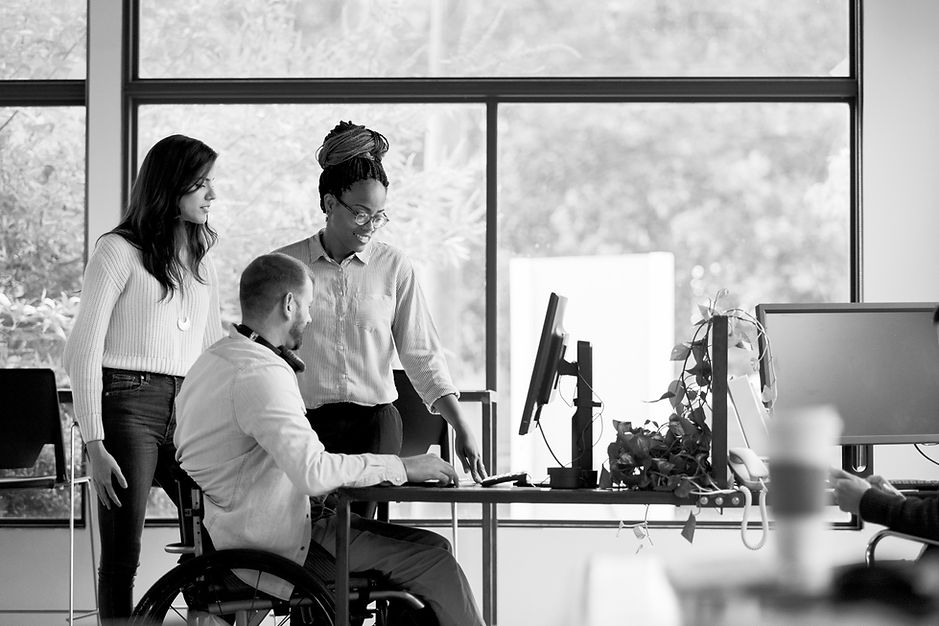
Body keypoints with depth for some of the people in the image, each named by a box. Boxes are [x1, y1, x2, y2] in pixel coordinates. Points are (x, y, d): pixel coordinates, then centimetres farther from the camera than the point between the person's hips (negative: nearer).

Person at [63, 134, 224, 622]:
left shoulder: (201, 260, 20)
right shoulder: (119, 251, -1)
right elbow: (84, 352, -6)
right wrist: (94, 445, -13)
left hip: (187, 412, 6)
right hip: (128, 405, -6)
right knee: (122, 558, -5)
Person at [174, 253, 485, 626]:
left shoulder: (213, 359, 14)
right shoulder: (261, 372, -21)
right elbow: (312, 472, -30)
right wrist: (399, 467, -20)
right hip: (278, 546, -11)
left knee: (432, 547, 8)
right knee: (430, 559, -12)